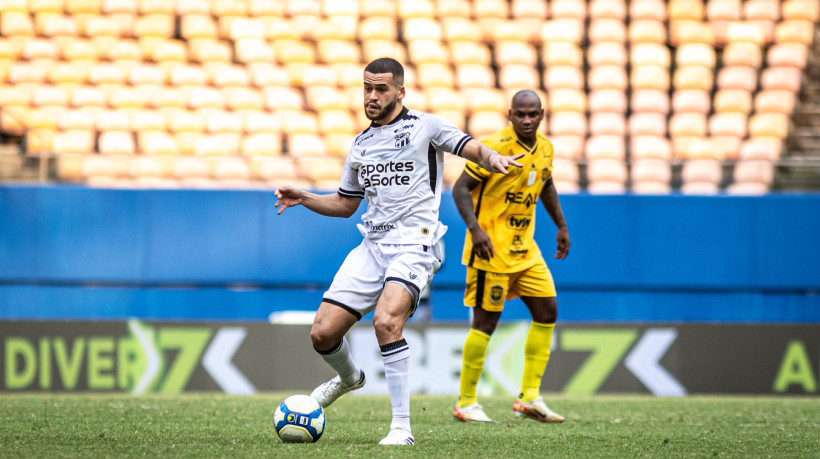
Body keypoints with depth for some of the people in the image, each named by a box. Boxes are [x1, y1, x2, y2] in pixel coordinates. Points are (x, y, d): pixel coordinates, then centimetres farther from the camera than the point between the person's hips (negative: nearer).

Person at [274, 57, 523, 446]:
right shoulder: (361, 144, 18)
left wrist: (493, 159, -29)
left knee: (386, 321, -30)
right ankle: (348, 377, 34)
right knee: (323, 333, -3)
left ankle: (402, 428, -24)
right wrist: (302, 199, 11)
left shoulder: (425, 126, 2)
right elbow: (345, 204, 26)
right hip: (371, 248, 6)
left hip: (414, 246, -6)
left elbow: (473, 150, -6)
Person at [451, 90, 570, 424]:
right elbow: (461, 188, -15)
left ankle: (529, 397, 10)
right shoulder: (494, 148, -16)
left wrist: (561, 226, 23)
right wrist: (475, 228, -27)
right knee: (486, 321, -5)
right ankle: (466, 403, 5)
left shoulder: (544, 148, 7)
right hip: (491, 247, -8)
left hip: (524, 248, 8)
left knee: (547, 312, 4)